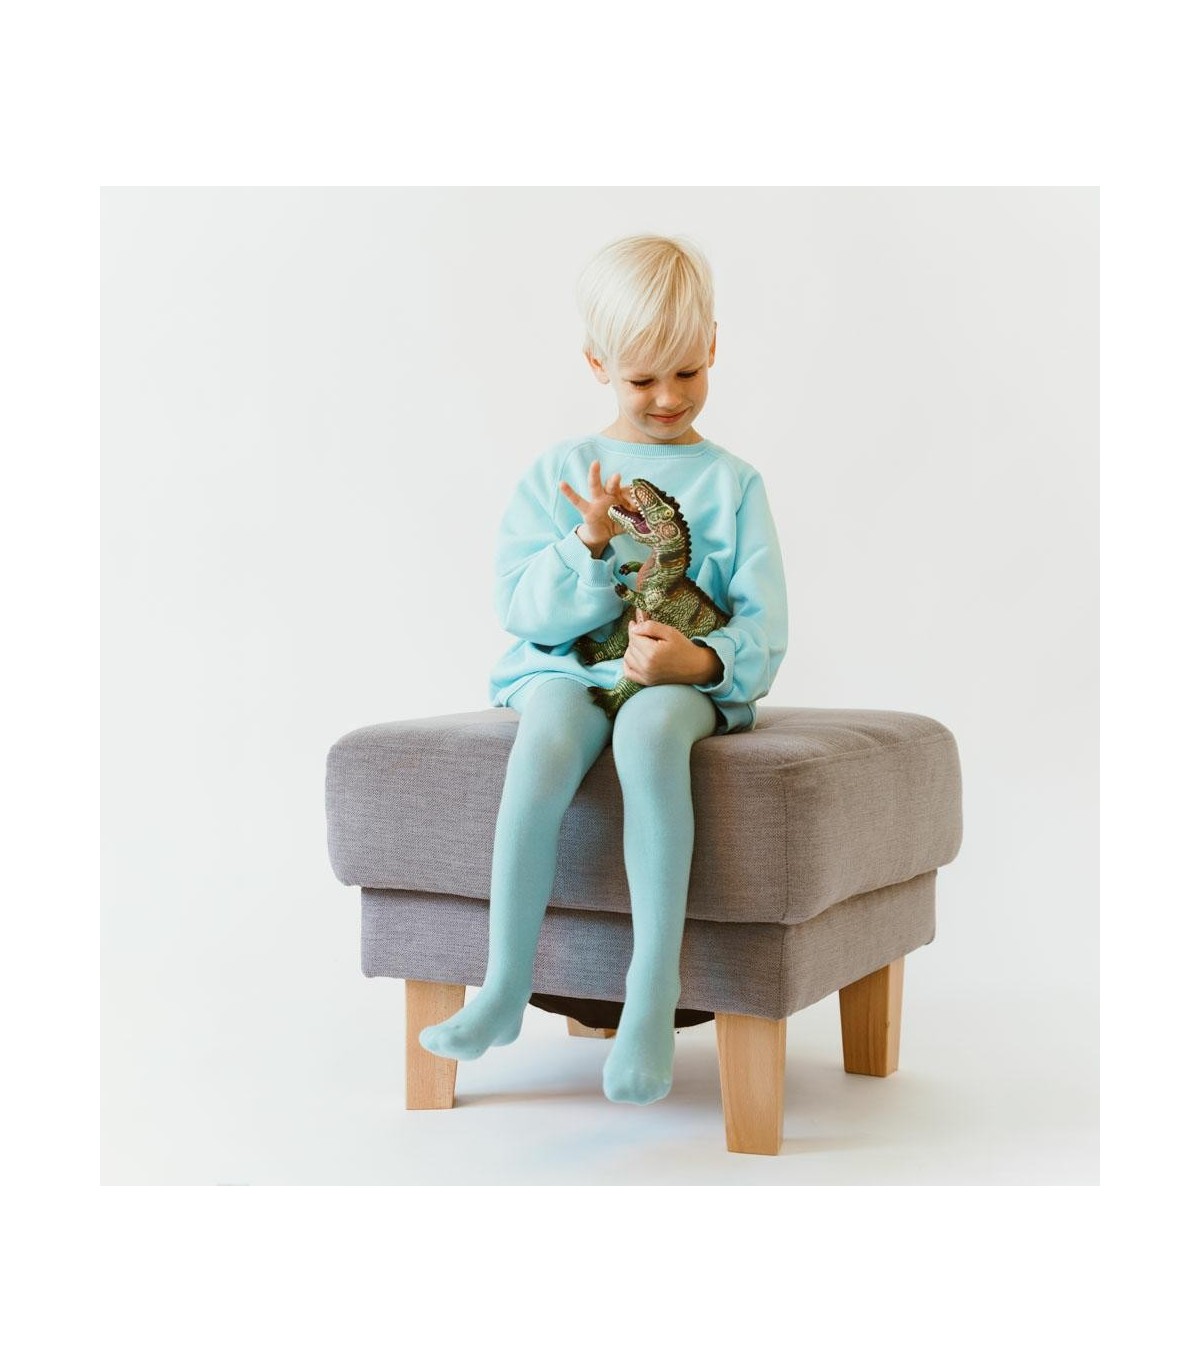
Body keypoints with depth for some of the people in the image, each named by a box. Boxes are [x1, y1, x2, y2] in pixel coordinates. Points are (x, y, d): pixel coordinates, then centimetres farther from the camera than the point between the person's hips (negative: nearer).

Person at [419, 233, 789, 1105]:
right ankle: (506, 986, -26)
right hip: (565, 667, 1)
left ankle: (654, 994, -35)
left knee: (650, 732, -38)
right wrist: (590, 546, -14)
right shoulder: (558, 474, 11)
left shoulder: (732, 482, 8)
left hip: (691, 678, -1)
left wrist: (701, 660, -20)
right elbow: (521, 609, 2)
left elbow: (764, 626, 1)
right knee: (547, 740, -35)